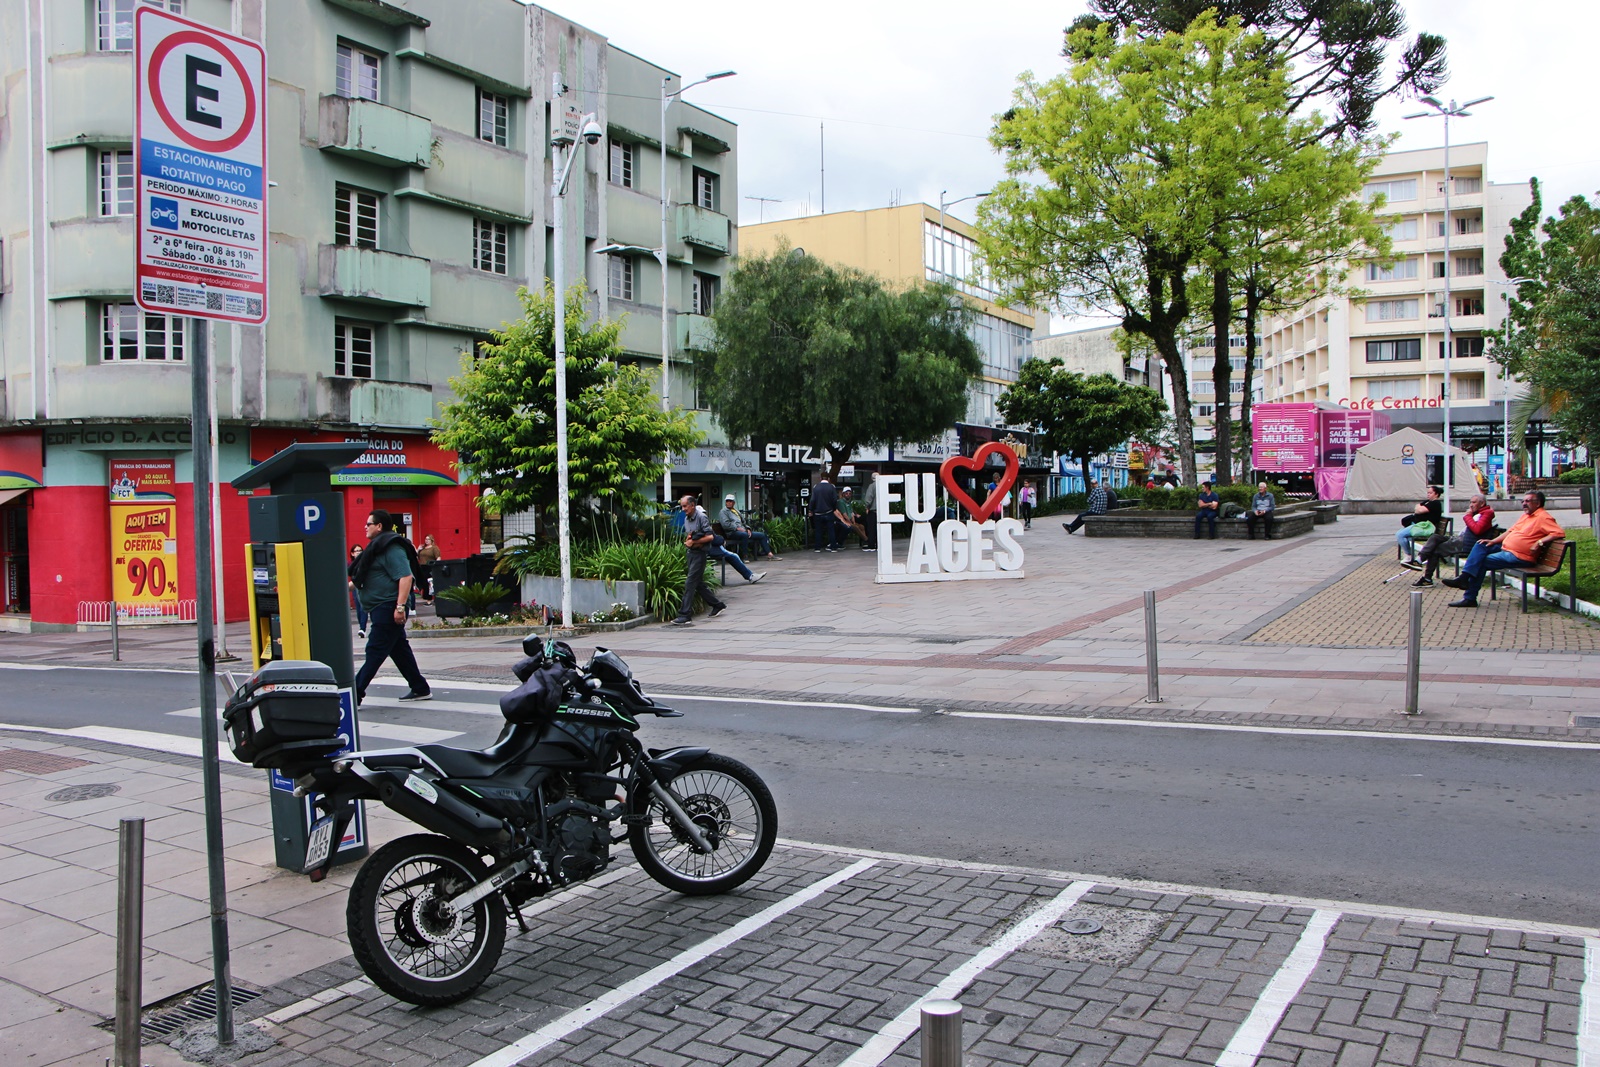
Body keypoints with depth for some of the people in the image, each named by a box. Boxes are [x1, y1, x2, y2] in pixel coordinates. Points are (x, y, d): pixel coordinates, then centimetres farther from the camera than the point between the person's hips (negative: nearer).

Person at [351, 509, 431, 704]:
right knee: (399, 650, 13)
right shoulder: (379, 547, 17)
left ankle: (355, 693, -7)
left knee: (375, 652, -8)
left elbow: (406, 577, -24)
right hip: (381, 609, 11)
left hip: (388, 608, -11)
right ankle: (420, 689, 19)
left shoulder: (392, 548, -15)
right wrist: (353, 584, 27)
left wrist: (400, 606, -29)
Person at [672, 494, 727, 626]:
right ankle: (718, 605, 29)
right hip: (691, 552, 9)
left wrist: (693, 542, -15)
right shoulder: (686, 519, 13)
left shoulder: (701, 517, -13)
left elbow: (710, 536, -19)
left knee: (690, 583, -13)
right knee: (699, 583, 14)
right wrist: (687, 541, -1)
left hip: (699, 553, -9)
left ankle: (685, 615, -14)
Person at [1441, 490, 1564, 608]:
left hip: (1519, 557, -10)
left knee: (1482, 562, -16)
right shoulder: (1526, 515, 20)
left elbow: (1560, 533, -20)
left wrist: (1540, 542, -25)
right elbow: (1510, 531, 24)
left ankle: (1469, 598, -10)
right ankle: (1465, 577, -17)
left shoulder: (1543, 517, -10)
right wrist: (1493, 541, 11)